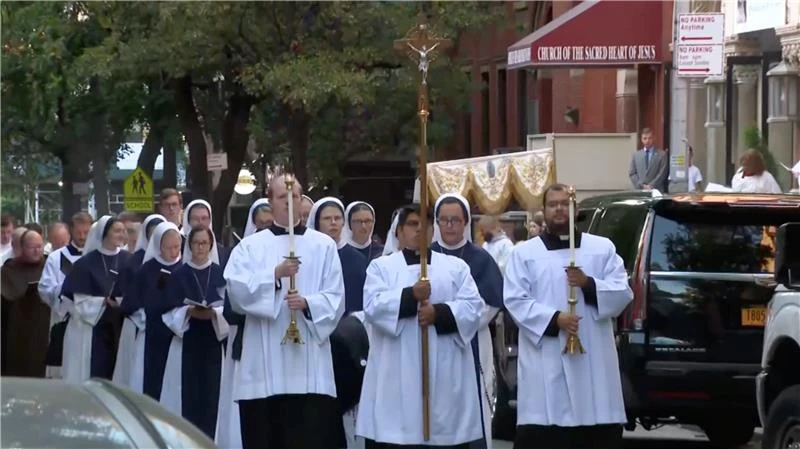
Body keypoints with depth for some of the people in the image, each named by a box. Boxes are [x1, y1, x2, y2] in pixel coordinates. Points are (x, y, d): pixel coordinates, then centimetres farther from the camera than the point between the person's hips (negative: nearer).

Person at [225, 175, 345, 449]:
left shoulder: (324, 245, 10)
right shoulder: (250, 246, 10)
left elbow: (336, 298, 4)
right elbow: (236, 290, -5)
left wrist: (308, 303, -15)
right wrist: (275, 274, -16)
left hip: (309, 366, 0)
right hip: (265, 365, 1)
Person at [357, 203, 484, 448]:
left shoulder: (456, 267, 16)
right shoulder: (382, 266, 11)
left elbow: (473, 307, 3)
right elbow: (373, 307, -5)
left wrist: (439, 313, -14)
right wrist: (410, 296, -19)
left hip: (445, 374, 1)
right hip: (397, 375, -1)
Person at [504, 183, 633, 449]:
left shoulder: (603, 249, 12)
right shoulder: (524, 253, 8)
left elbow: (622, 294, 5)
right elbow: (515, 300, -2)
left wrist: (589, 284, -13)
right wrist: (553, 319, -15)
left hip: (593, 361, 2)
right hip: (545, 364, -2)